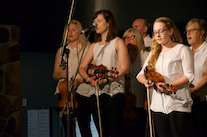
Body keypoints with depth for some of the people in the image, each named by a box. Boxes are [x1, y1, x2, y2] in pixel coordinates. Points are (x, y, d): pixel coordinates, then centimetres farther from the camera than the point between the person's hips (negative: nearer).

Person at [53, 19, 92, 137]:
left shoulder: (87, 49, 6)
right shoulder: (61, 51, 18)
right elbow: (55, 74, 20)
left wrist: (79, 80, -16)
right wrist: (60, 74, -3)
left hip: (82, 91, -3)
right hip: (64, 92, 3)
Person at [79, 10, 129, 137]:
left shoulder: (117, 42, 3)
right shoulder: (94, 46, 19)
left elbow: (124, 69, -7)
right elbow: (82, 67, 16)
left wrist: (107, 79, -18)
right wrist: (88, 78, -5)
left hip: (114, 92, -5)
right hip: (97, 92, 6)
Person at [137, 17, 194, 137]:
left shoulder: (182, 50, 2)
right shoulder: (154, 53, 19)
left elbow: (189, 76, -7)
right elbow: (141, 74, 18)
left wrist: (170, 86, -21)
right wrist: (146, 81, -6)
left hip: (178, 103, -5)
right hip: (158, 105, 5)